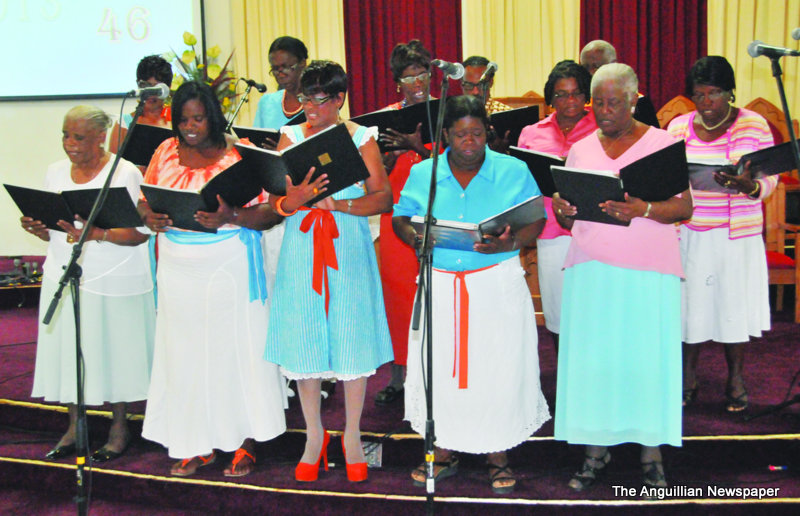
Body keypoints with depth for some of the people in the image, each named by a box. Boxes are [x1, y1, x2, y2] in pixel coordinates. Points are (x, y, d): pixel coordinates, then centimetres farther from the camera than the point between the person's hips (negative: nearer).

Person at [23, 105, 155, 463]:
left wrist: (96, 233, -26)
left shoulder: (125, 172, -8)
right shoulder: (56, 172, 10)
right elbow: (54, 231, 16)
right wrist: (39, 228, -6)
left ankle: (119, 427, 18)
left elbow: (140, 232, -13)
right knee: (67, 349, 7)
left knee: (113, 349, 3)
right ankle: (74, 426, 21)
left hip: (114, 281, -5)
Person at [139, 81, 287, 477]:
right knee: (185, 353, 5)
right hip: (179, 271, 4)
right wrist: (150, 217, -9)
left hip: (229, 268, -4)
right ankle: (196, 444, 17)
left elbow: (270, 213, -9)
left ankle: (244, 443, 11)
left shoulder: (240, 155, -4)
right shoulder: (166, 152, 9)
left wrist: (229, 217, -25)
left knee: (236, 349, 0)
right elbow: (144, 200, 14)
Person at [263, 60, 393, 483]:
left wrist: (340, 203, -19)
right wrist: (295, 199, -22)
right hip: (302, 248, 2)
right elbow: (274, 199, 0)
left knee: (352, 339, 2)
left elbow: (384, 197, -4)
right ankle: (314, 435, 21)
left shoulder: (361, 138, 3)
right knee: (303, 339, 4)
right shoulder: (291, 137, 7)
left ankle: (352, 435, 19)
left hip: (348, 247, -1)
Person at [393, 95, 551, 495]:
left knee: (497, 369, 1)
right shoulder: (422, 174, 6)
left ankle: (498, 457, 17)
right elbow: (400, 218, 10)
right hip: (440, 285, 2)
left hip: (498, 284, -2)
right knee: (439, 369, 5)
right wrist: (414, 236, -13)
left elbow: (536, 222, 0)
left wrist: (510, 243, -19)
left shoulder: (514, 172, 1)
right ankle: (444, 454, 22)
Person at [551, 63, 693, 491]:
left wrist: (643, 210, -23)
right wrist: (562, 211, -10)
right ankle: (596, 450, 13)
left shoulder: (663, 142, 3)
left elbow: (684, 207, -4)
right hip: (590, 270, 3)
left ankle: (652, 457, 9)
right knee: (591, 357, 1)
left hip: (649, 271, -3)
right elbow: (568, 221, 14)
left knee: (647, 357, -2)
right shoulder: (581, 149, 13)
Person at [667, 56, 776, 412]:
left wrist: (747, 186, -24)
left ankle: (736, 380, 23)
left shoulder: (754, 125, -1)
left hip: (738, 235, -1)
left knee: (734, 304, 5)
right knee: (690, 303, 5)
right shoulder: (678, 127, 5)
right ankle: (687, 379, 21)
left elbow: (770, 181, -3)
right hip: (689, 232, 1)